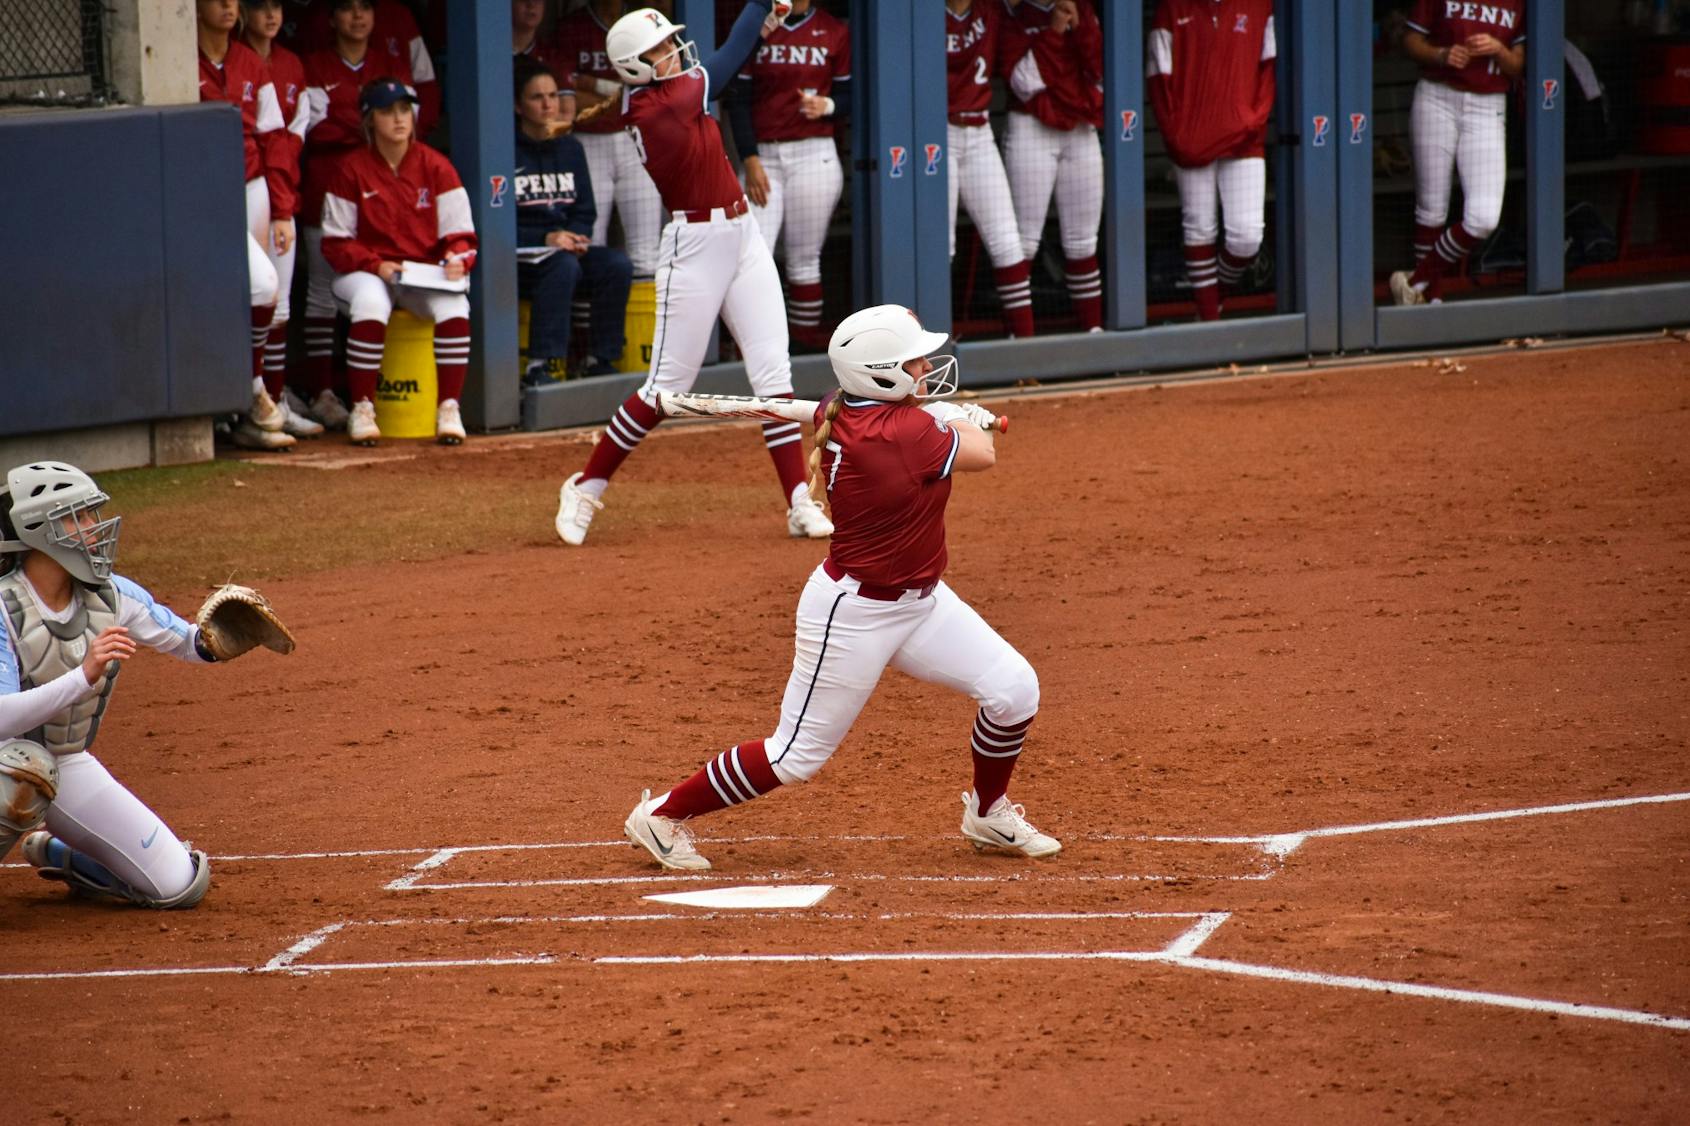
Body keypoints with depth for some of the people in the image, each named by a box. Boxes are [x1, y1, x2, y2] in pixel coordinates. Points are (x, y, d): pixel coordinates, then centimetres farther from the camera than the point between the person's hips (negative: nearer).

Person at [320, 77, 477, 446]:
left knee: (453, 306, -32)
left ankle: (449, 409, -21)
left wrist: (456, 260, -19)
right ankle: (362, 410, -27)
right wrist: (376, 265, -17)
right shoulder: (352, 169, -1)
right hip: (366, 272, -1)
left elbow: (460, 233, 4)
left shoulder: (435, 166, 4)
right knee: (370, 303, -37)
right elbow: (335, 242, -1)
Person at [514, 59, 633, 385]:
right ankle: (542, 365, -36)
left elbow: (585, 212, 17)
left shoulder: (570, 149, 14)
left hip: (565, 246, 6)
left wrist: (576, 237, -6)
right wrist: (546, 239, -17)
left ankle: (602, 360, -14)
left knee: (617, 264, -20)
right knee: (563, 265, -35)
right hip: (520, 258, -6)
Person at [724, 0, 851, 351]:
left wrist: (827, 105, -13)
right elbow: (739, 100, 3)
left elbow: (849, 94, 11)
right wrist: (750, 160, -6)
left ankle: (805, 329, 9)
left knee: (805, 256, 1)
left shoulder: (834, 32, 7)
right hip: (763, 156, 0)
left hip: (813, 154, 0)